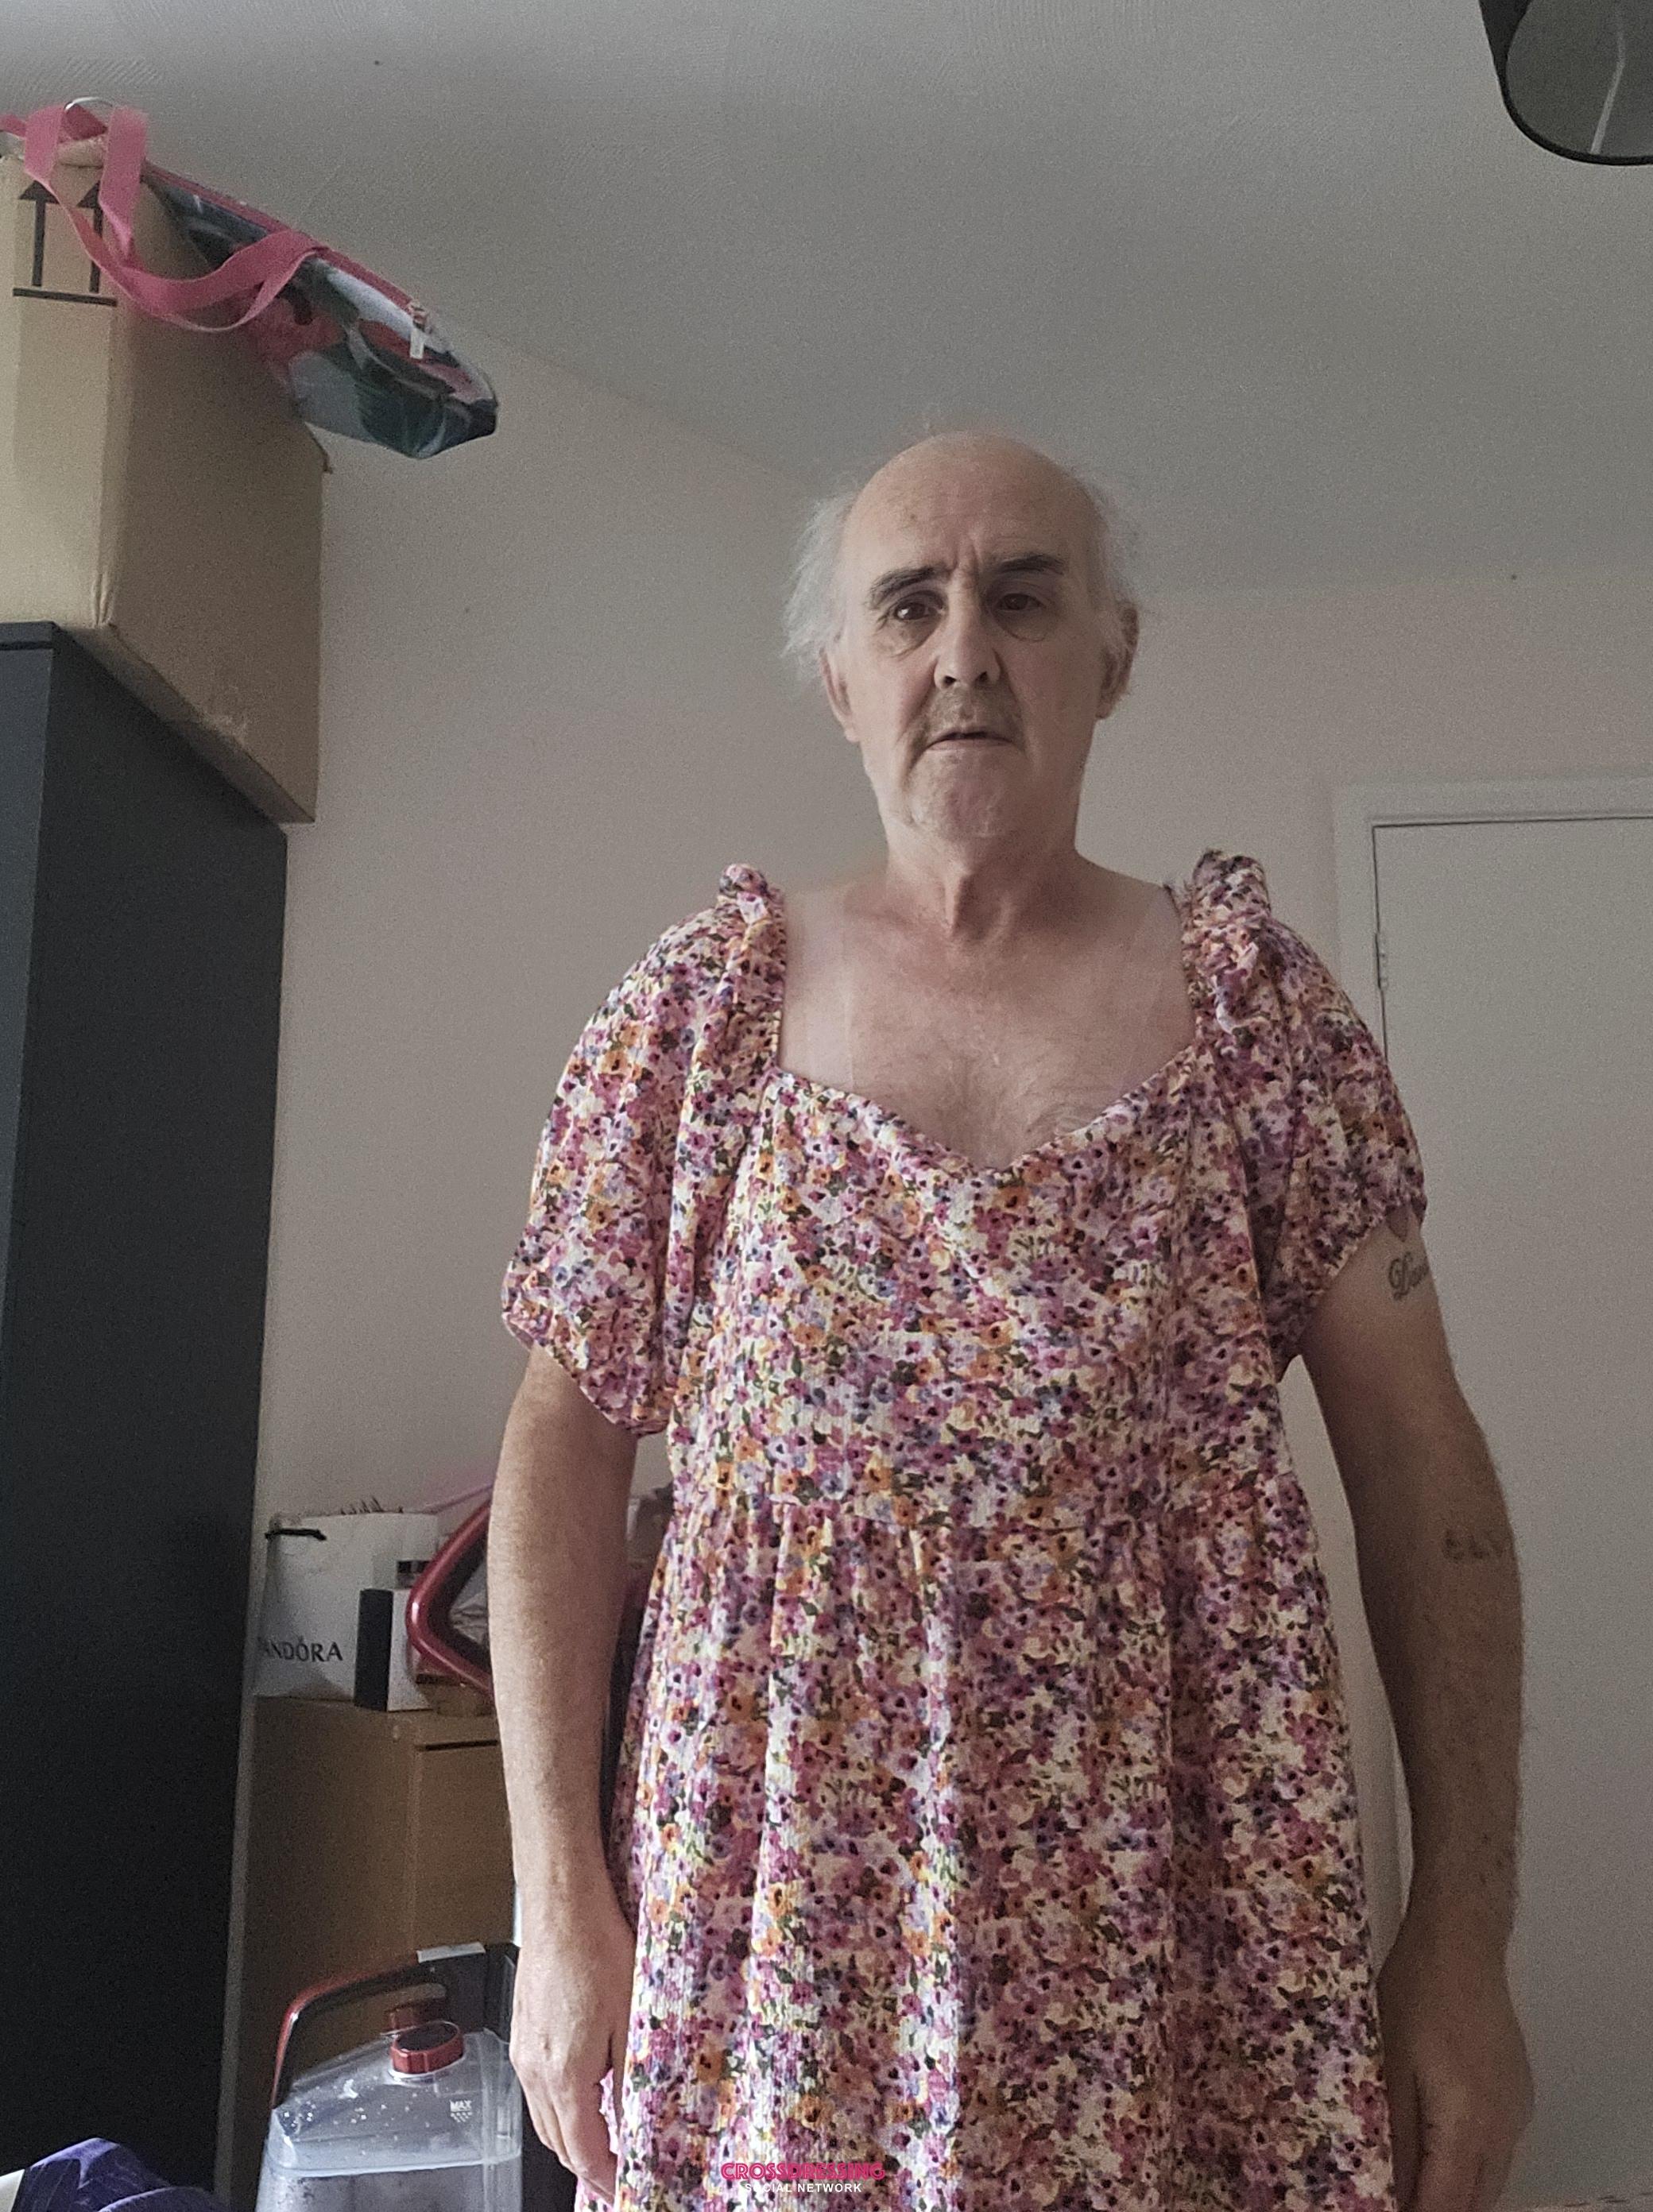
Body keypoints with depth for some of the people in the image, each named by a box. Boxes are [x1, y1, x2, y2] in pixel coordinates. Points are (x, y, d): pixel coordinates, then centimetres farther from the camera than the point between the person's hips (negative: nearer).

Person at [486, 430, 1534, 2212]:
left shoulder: (1254, 999, 2)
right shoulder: (700, 1006, 2)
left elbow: (1418, 1457, 2)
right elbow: (567, 1437, 1)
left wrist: (1464, 1938, -2)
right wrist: (558, 1901, -4)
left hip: (1175, 1894, 1)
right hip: (781, 1889, 0)